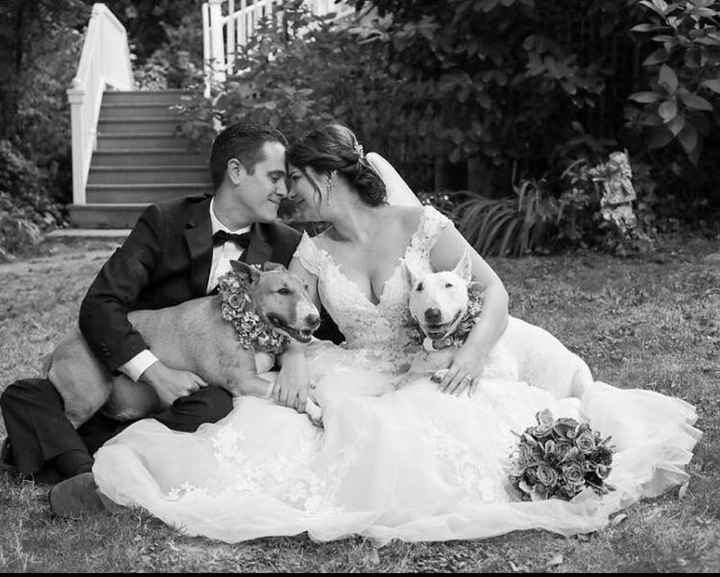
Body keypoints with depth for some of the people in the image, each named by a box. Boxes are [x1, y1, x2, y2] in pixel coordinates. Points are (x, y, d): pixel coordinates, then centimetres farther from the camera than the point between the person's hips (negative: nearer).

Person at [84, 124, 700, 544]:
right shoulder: (312, 254, 2)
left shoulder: (419, 225, -7)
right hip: (360, 387, 2)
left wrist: (472, 356, -24)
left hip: (436, 377, -1)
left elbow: (494, 293, -7)